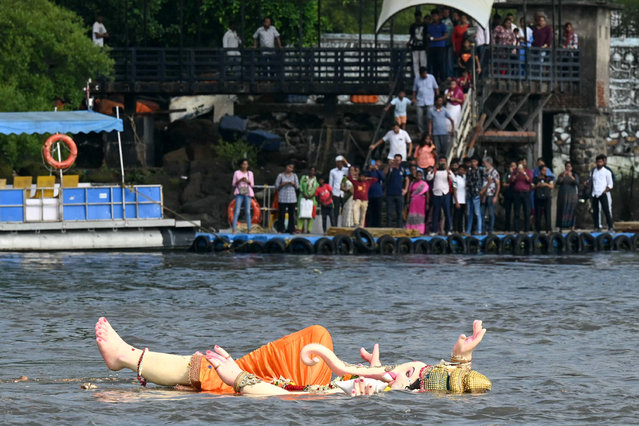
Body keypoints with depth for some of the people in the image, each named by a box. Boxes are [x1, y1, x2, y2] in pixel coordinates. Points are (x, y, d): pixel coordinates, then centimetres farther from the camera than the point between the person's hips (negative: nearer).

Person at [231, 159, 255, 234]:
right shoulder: (237, 173, 7)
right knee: (237, 211, -10)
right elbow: (233, 184, 5)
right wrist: (240, 180, -12)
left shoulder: (250, 173, 12)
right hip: (239, 193, -2)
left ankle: (249, 229, 1)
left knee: (248, 211, -2)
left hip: (248, 193, 2)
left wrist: (247, 181, -10)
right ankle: (234, 229, -13)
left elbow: (252, 185, 10)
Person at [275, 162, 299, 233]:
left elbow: (297, 186, 10)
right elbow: (277, 186, 2)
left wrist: (293, 184, -11)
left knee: (291, 214, 0)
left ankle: (291, 229, 5)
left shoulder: (294, 176, 10)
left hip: (292, 198, 2)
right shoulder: (281, 175, 4)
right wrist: (284, 184, -13)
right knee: (282, 214, -4)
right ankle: (280, 229, 1)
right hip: (282, 198, -2)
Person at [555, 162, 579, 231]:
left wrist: (571, 177, -23)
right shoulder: (561, 175, 9)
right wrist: (563, 177, -23)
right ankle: (560, 228, -4)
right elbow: (558, 182, -7)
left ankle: (572, 227, -10)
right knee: (562, 212, -5)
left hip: (572, 196, 0)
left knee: (572, 211, -8)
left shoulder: (574, 175, 8)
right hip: (562, 196, 0)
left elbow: (577, 183, -9)